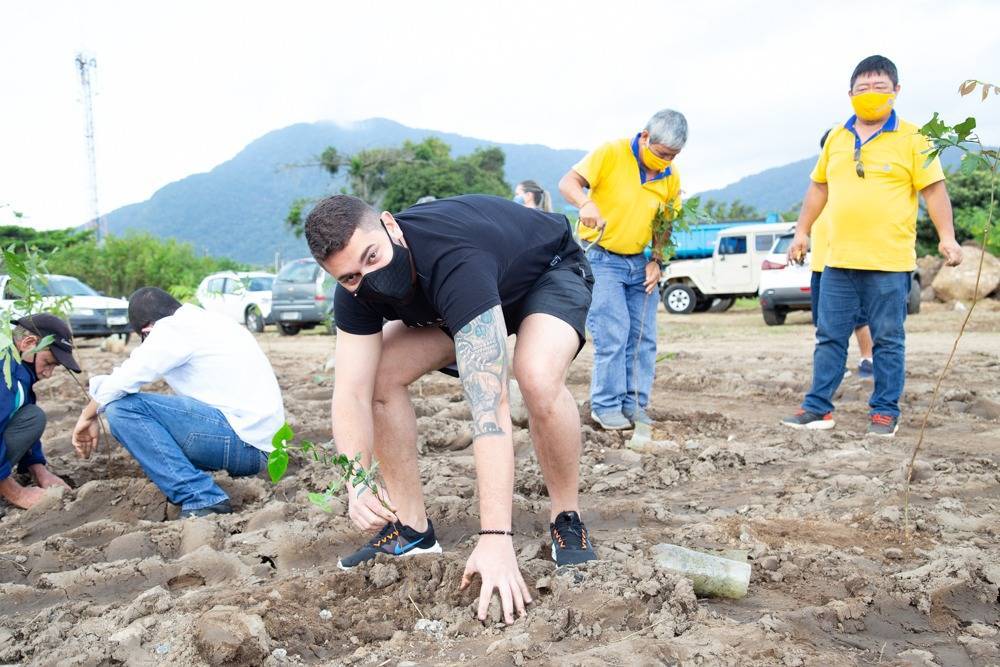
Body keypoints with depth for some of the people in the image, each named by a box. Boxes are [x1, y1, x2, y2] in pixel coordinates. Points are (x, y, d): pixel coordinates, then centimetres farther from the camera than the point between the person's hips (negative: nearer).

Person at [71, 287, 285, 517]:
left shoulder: (174, 328, -5)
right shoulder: (208, 320, 22)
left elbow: (123, 380, -11)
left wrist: (88, 415, 8)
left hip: (243, 441, -10)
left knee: (122, 408, -12)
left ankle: (202, 499, -13)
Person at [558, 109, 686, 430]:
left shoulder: (671, 176, 3)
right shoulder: (612, 153, -12)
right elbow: (568, 182, -18)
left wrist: (657, 261, 0)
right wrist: (586, 203, -39)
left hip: (640, 262, 6)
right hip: (603, 259, -6)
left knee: (644, 337, 4)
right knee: (613, 335, -12)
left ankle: (634, 404, 15)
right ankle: (606, 406, -1)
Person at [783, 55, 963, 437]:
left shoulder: (911, 138, -2)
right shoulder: (836, 138, 12)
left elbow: (934, 189, -4)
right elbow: (818, 187, 19)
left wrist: (946, 237, -12)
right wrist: (802, 231, 17)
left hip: (889, 262, -4)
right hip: (839, 261, 4)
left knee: (888, 341, 4)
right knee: (829, 336, 8)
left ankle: (885, 412, 14)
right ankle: (818, 408, 15)